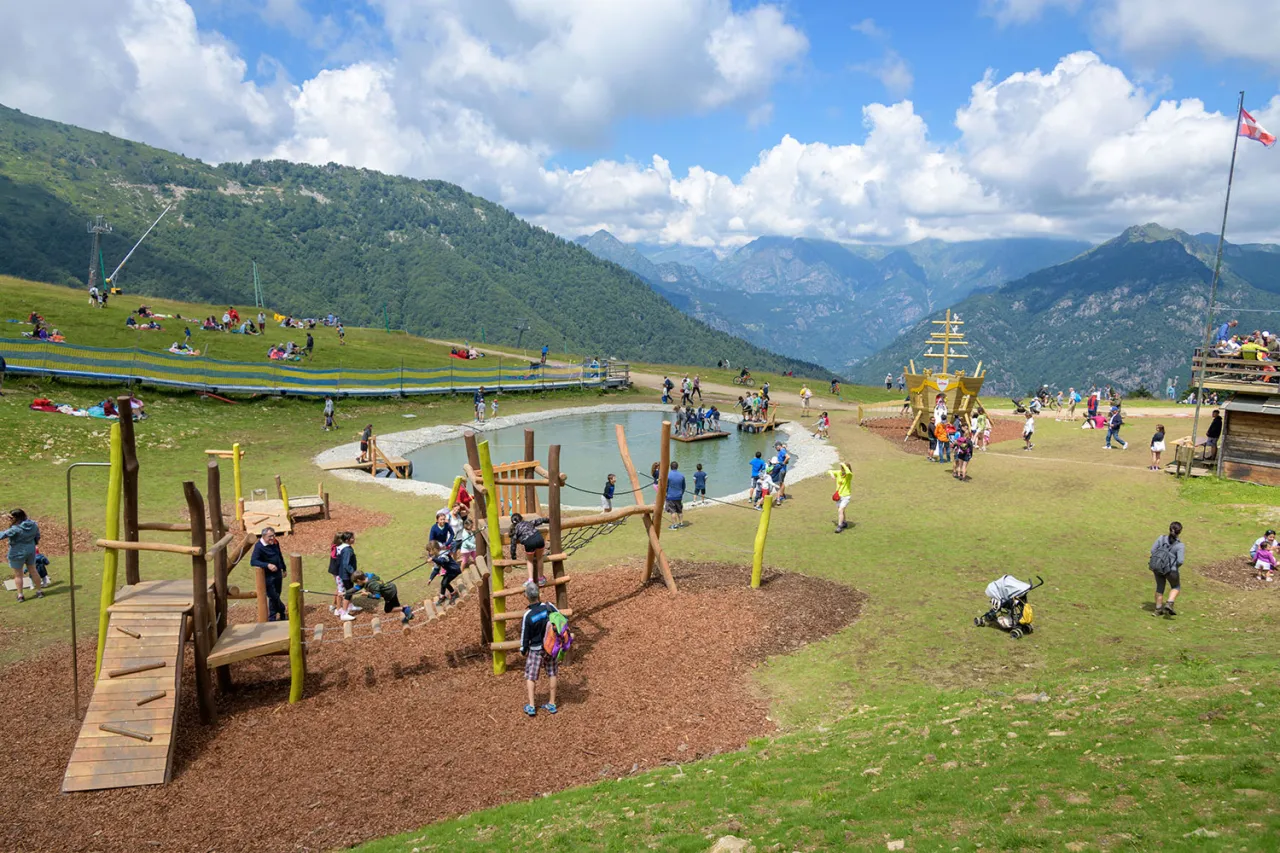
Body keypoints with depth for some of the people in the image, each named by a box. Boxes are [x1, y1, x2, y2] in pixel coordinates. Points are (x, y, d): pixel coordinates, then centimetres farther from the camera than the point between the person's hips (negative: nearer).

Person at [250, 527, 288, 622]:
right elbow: (253, 561, -29)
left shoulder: (275, 543, 3)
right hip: (268, 576, -7)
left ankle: (272, 618, 26)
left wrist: (283, 569, 25)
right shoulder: (259, 546, -20)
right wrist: (267, 565, -40)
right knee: (273, 597, -3)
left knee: (276, 596, 14)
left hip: (278, 574, 7)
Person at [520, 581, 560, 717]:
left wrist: (523, 650, 6)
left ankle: (531, 707, 11)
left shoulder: (527, 615, -22)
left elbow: (524, 636, -11)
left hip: (536, 649, -3)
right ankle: (552, 704, 24)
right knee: (551, 674, 17)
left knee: (530, 676, 12)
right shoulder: (549, 606, -15)